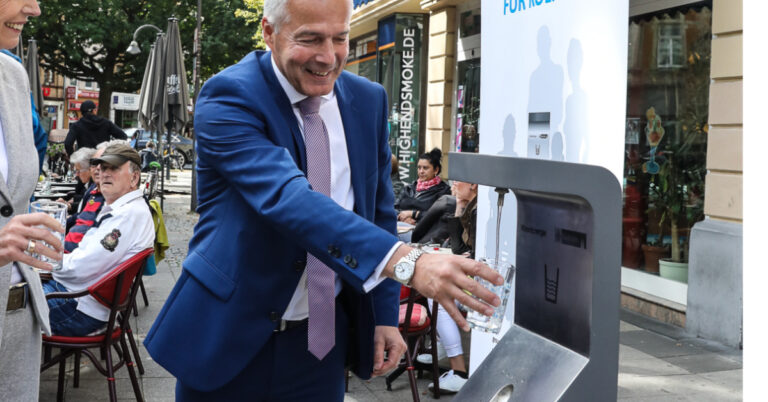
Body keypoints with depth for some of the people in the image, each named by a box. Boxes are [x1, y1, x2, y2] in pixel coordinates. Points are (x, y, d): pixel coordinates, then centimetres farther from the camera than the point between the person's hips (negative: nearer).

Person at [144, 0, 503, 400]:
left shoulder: (368, 100, 1)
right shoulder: (228, 97, -17)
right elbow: (286, 197, -33)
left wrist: (385, 314, 4)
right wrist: (407, 262, -45)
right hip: (230, 340, -4)